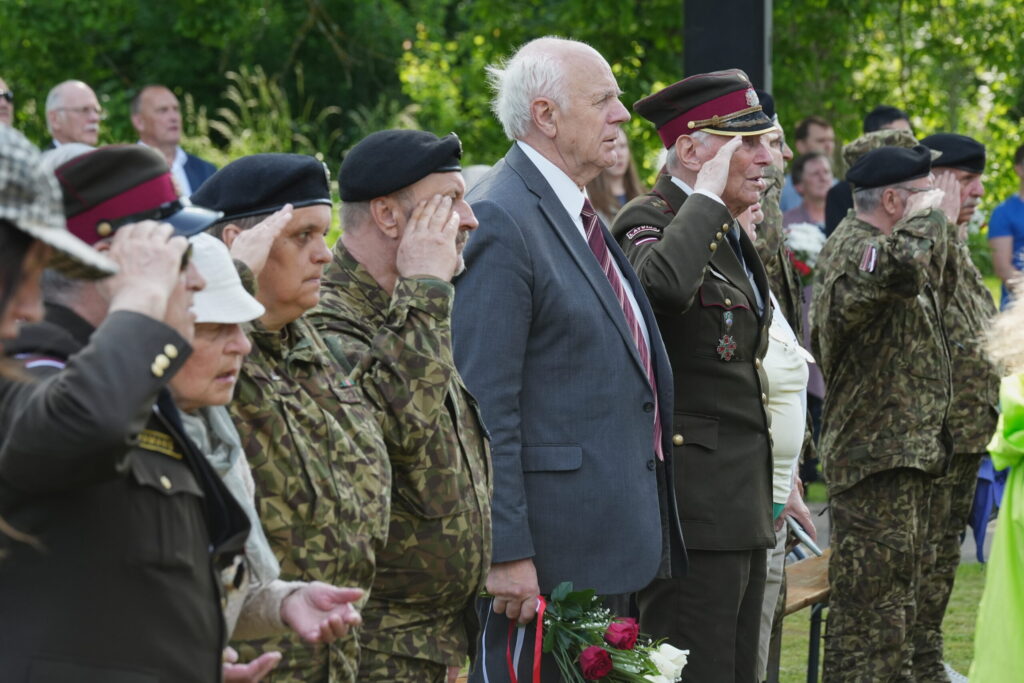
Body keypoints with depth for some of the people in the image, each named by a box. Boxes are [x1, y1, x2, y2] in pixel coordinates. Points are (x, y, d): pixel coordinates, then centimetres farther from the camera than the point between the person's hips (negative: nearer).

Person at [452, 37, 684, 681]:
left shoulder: (582, 217, 16)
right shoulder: (500, 222, -15)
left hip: (611, 547, 10)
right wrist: (505, 550, -22)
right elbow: (485, 406, -19)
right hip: (548, 554, -10)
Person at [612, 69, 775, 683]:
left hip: (741, 501, 10)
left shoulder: (730, 232, 18)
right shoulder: (650, 220, -12)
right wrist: (707, 194, -23)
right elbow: (664, 282, -38)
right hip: (695, 500, -10)